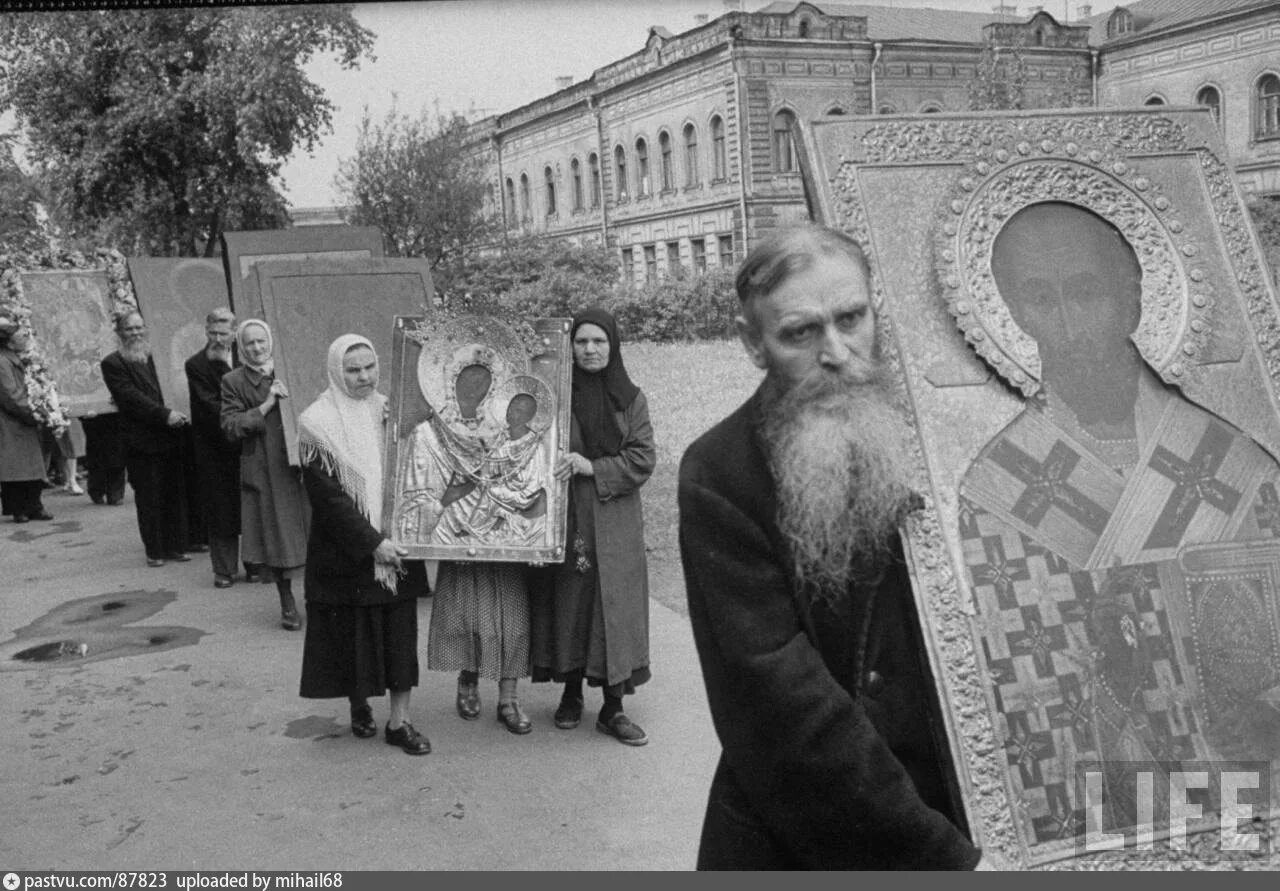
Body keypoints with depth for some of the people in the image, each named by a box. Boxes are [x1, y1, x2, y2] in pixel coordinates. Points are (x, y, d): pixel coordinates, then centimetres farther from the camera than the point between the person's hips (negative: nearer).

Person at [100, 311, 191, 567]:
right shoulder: (113, 364, -4)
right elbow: (132, 397, -13)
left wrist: (176, 416, -4)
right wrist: (166, 414, -21)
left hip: (168, 437, 5)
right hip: (141, 442, -5)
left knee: (175, 495, 7)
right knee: (148, 498, 1)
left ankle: (175, 546, 17)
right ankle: (154, 552, 11)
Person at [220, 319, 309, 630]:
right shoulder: (233, 381, 2)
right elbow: (231, 427, -6)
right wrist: (267, 404, -12)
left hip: (297, 465, 2)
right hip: (263, 472, -2)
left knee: (307, 532, 1)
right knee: (275, 538, 3)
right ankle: (287, 604, 17)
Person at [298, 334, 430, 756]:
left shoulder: (389, 411, 5)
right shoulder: (318, 423, -9)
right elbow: (326, 494, -14)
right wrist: (372, 542, -18)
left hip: (395, 544, 4)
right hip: (346, 552, -3)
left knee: (401, 631, 3)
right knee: (354, 631, 6)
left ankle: (399, 721, 11)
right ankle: (359, 706, 29)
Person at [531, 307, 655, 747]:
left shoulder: (630, 399, 4)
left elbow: (643, 459, -2)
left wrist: (593, 468, -13)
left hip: (615, 525, 0)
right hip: (566, 521, 0)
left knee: (614, 607, 0)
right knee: (569, 602, 5)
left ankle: (613, 708, 8)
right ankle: (571, 694, 21)